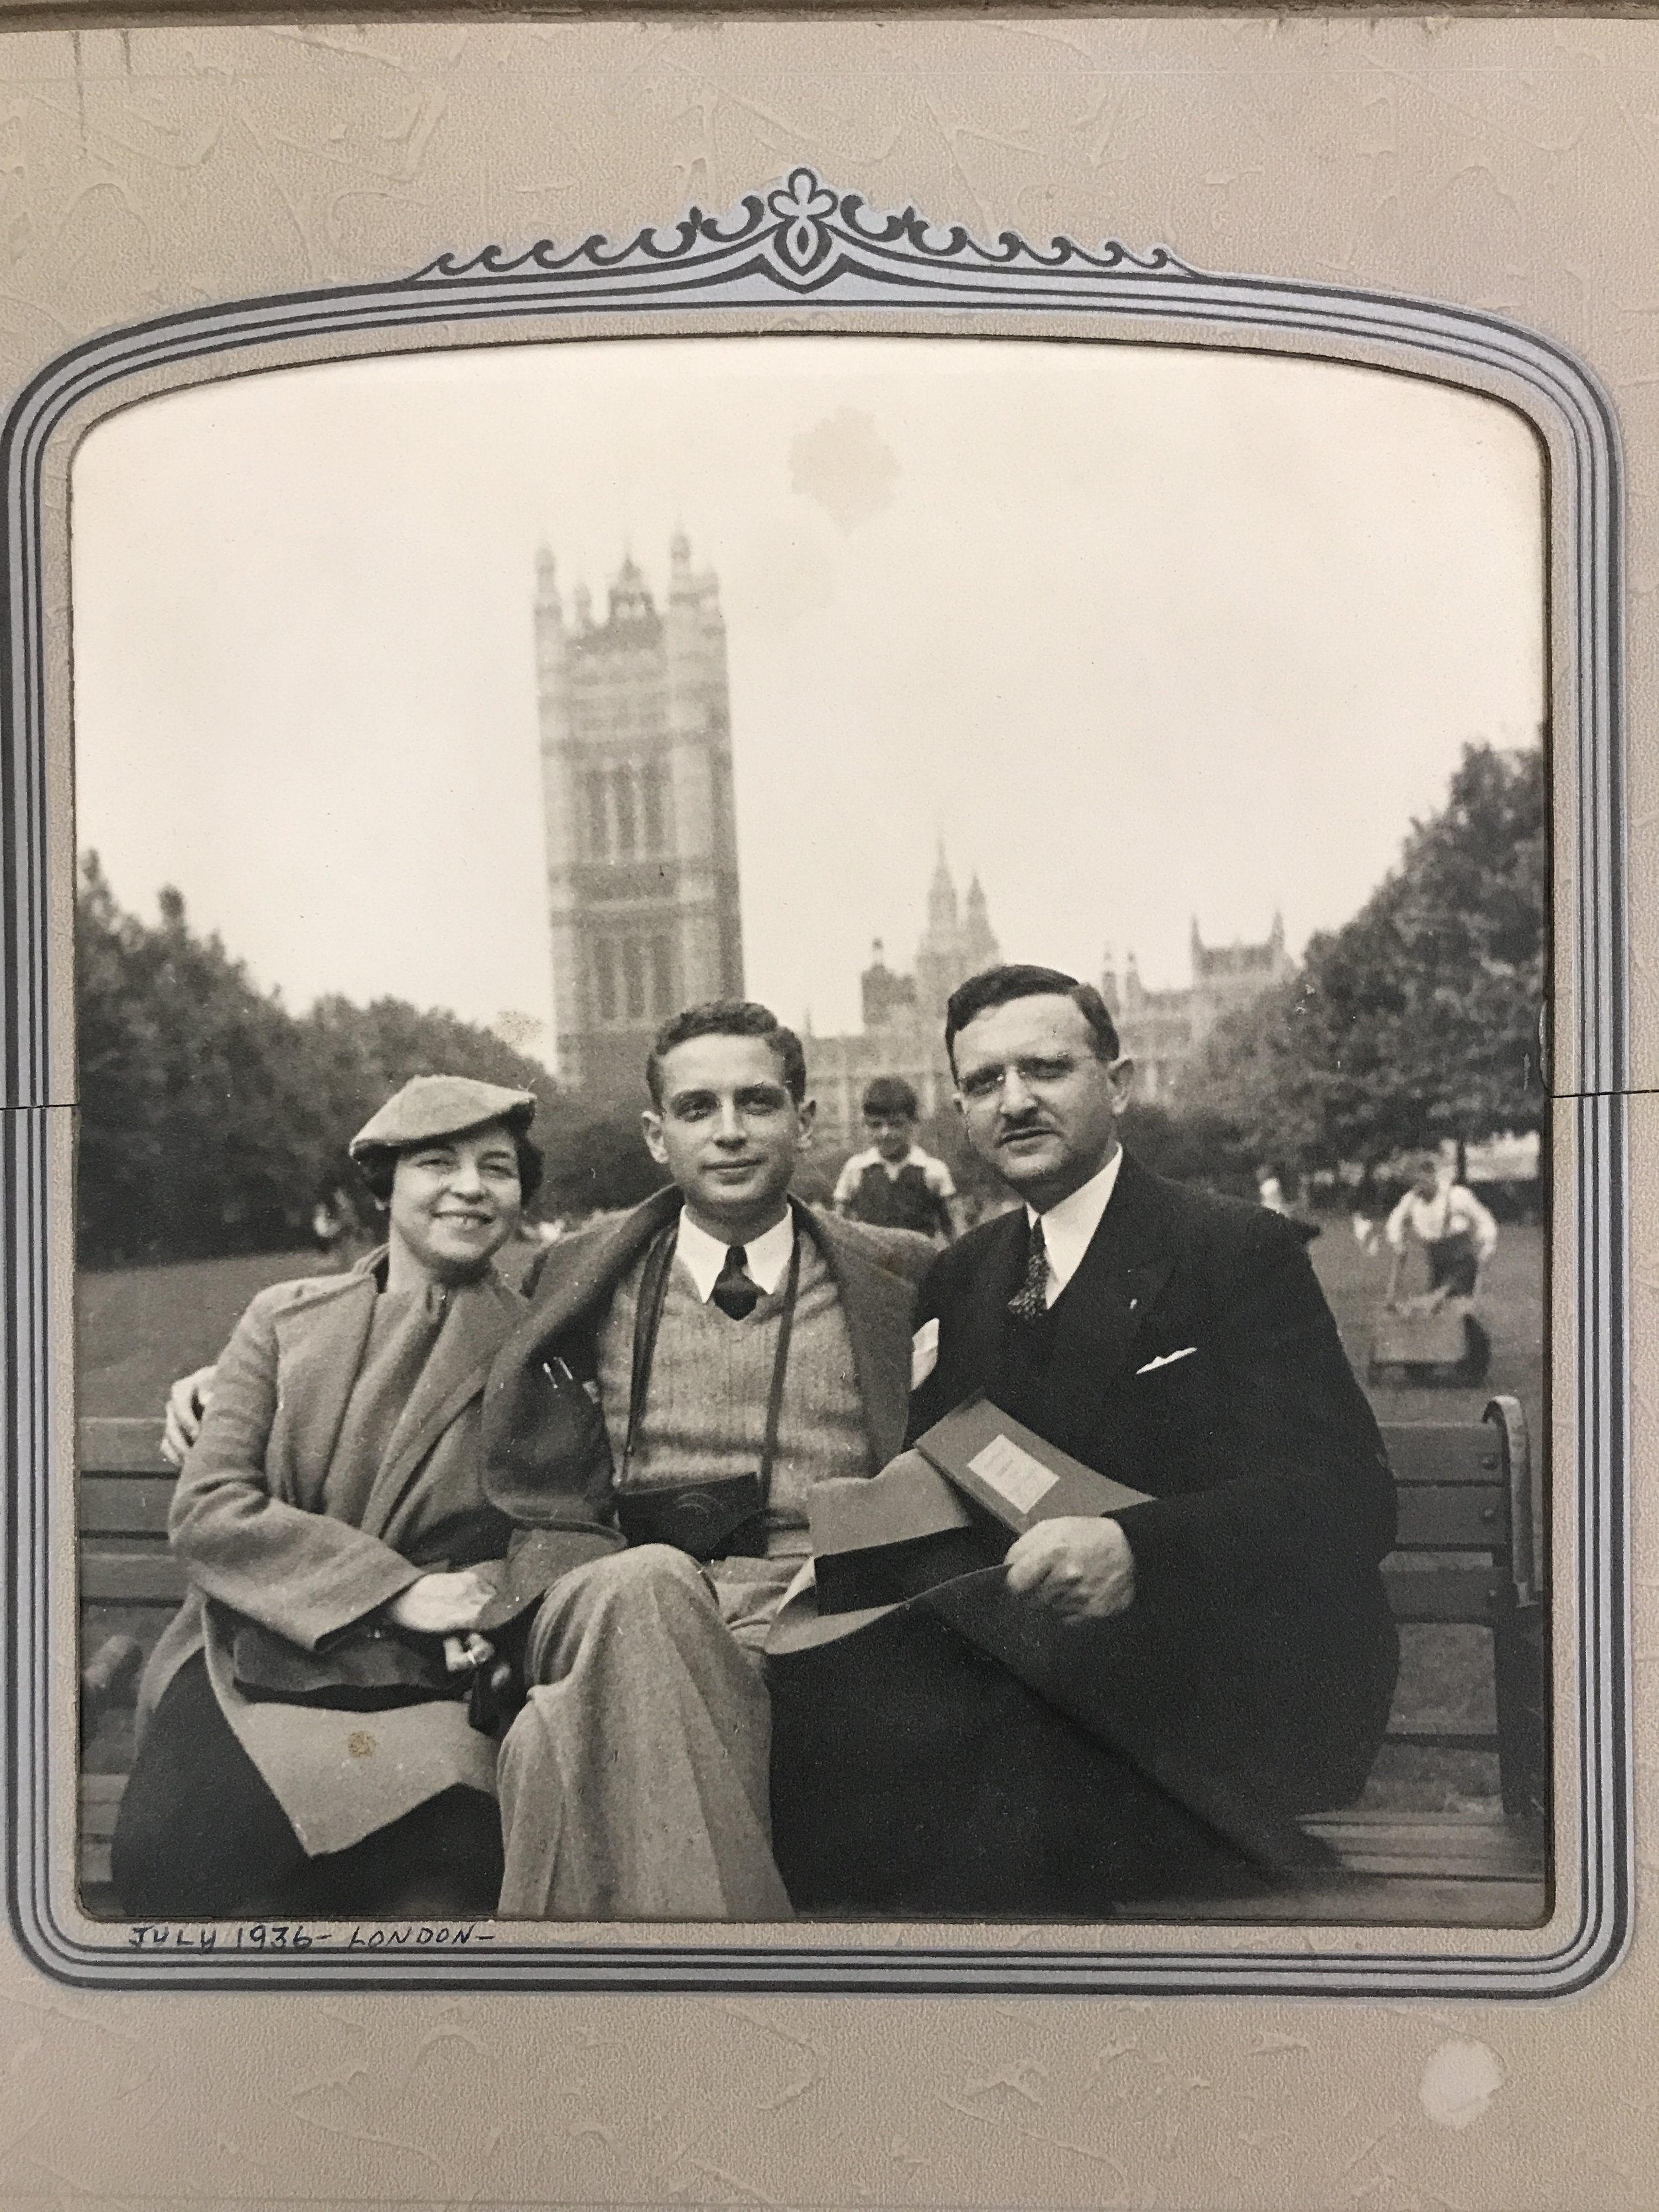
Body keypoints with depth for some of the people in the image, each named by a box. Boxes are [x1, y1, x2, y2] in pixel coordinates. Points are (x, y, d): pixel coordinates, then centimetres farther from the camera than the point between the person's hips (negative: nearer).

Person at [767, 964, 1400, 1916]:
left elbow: (1348, 1499, -13)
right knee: (823, 1687, -25)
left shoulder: (1240, 1250, -2)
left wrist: (1137, 1550, -29)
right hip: (1035, 1649, 5)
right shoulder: (960, 1279, 18)